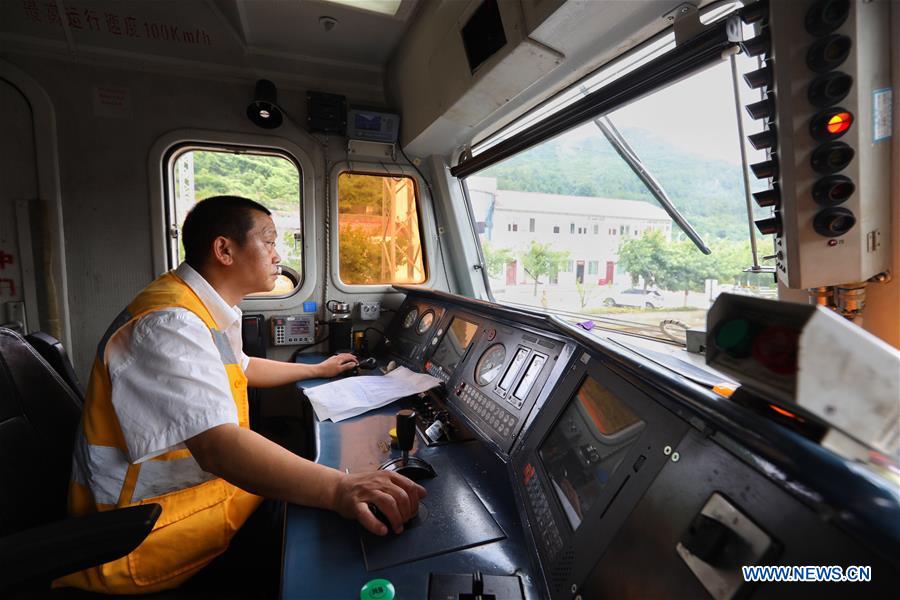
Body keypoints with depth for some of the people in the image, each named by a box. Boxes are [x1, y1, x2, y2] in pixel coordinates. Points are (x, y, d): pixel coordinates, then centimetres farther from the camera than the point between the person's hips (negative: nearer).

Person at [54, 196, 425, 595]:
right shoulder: (169, 322, -26)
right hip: (149, 537, -9)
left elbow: (240, 368, 25)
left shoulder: (201, 308, 7)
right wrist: (337, 488, -49)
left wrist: (316, 370, 32)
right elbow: (219, 445, -39)